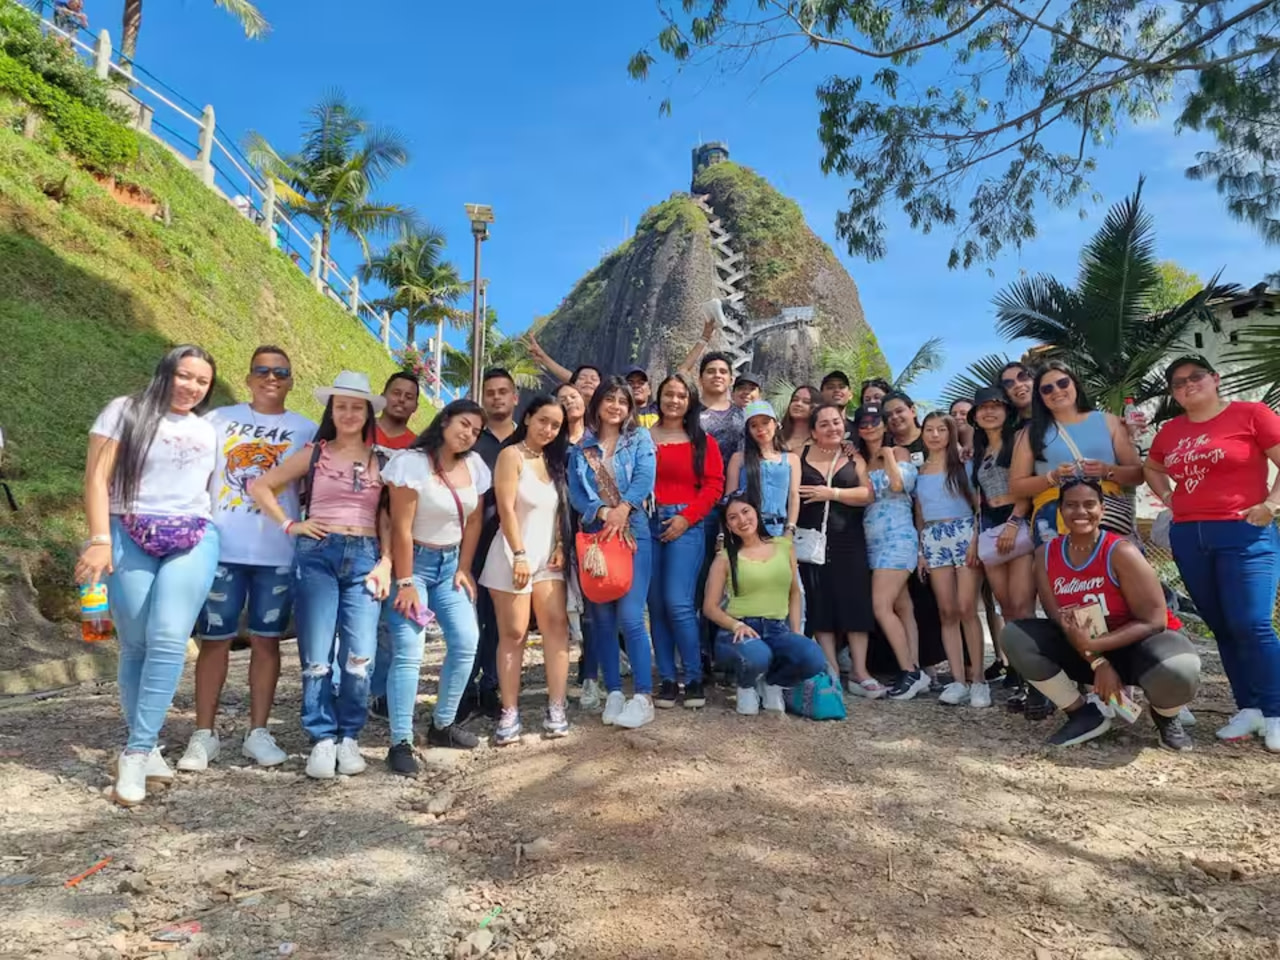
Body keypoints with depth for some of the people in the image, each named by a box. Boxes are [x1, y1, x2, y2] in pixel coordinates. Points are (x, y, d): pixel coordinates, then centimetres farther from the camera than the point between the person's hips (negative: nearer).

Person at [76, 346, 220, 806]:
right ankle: (145, 748, 12)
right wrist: (99, 540, -11)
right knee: (136, 645, -1)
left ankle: (137, 752, -9)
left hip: (193, 541, 2)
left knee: (168, 639, -13)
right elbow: (96, 478, -1)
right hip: (129, 537, -2)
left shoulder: (208, 431, 21)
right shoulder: (124, 411, 7)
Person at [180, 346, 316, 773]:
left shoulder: (306, 431, 6)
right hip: (222, 548, 0)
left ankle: (258, 732, 16)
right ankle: (204, 734, 15)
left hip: (278, 553, 0)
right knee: (215, 639, 4)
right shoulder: (219, 420, 6)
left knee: (266, 640, 7)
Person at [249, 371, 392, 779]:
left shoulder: (381, 460, 10)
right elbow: (259, 486, 9)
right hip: (317, 554, 0)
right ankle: (323, 739, 13)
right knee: (317, 656, 0)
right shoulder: (314, 453, 8)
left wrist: (386, 562, -1)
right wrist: (289, 525, 0)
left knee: (360, 656, -6)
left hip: (365, 557, 1)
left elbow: (387, 518, 10)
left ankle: (349, 738, 12)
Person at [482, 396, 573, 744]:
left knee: (557, 626, -4)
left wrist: (560, 547, 1)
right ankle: (509, 713, 3)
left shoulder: (552, 460, 14)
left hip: (548, 556, 6)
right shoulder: (512, 455, -6)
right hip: (514, 555, -6)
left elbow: (560, 508, 14)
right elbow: (506, 508, -13)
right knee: (513, 633, -3)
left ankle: (556, 707, -1)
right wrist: (519, 555, -17)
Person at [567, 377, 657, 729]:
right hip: (595, 536, 3)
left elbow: (645, 479, -7)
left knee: (630, 616, -10)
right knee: (602, 618, 5)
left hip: (633, 534, -3)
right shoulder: (581, 447, 12)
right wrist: (602, 512, -17)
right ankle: (613, 693, 15)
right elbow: (575, 491, 0)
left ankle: (643, 697, -4)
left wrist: (623, 509, -22)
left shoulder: (640, 439, 8)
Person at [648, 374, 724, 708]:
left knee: (678, 603, -10)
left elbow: (714, 486, 1)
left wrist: (686, 517, -9)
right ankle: (667, 680, 15)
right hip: (648, 525, 2)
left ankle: (694, 678, 5)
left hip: (685, 526, -2)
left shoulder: (703, 442, 6)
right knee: (656, 604, 5)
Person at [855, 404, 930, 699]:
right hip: (872, 540, 6)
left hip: (896, 537, -6)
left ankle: (909, 672, -6)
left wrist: (887, 454, -6)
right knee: (902, 607, 8)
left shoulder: (899, 452, 1)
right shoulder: (859, 458, 15)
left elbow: (898, 484, -16)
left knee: (880, 606, -14)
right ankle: (914, 670, 10)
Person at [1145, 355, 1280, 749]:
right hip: (1188, 537, 5)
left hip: (1245, 533, -5)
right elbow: (1151, 469, 27)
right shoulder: (1170, 431, 11)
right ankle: (1248, 709, 17)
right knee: (1222, 627, 8)